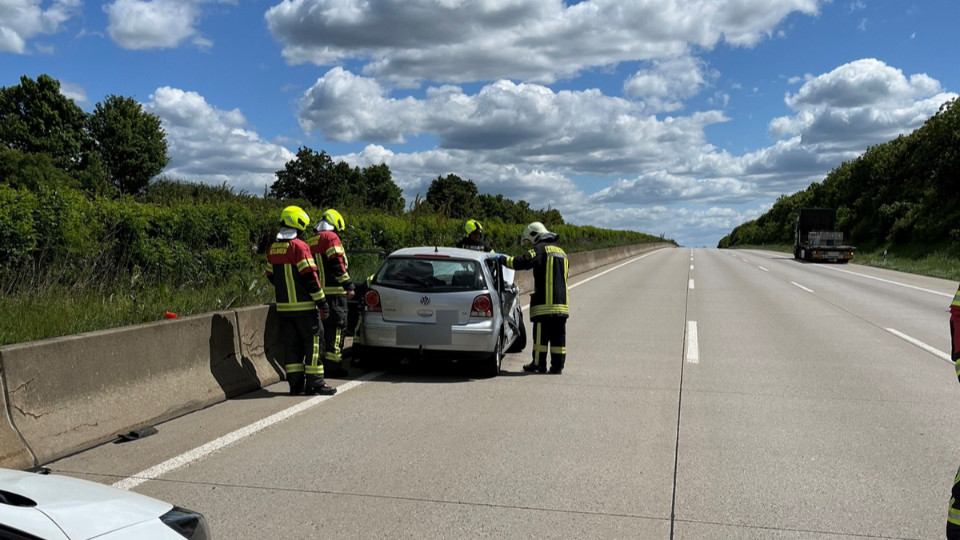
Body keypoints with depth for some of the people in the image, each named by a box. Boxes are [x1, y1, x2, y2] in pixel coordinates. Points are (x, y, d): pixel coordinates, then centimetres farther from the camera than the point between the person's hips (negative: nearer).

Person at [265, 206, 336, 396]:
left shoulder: (273, 248, 10)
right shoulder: (299, 246, -13)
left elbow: (271, 276, 18)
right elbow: (309, 276, -16)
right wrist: (321, 301, -10)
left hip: (283, 307, 7)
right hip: (304, 306, -7)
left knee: (292, 345, 11)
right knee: (313, 342, 1)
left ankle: (295, 383, 13)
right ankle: (315, 382, 2)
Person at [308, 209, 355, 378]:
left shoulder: (310, 242, 19)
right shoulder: (331, 237, -7)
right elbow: (337, 264, -16)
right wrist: (348, 286, -13)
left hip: (318, 292, 8)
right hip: (334, 291, -8)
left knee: (325, 326, 14)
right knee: (337, 326, -4)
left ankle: (323, 363, 17)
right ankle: (333, 365, -6)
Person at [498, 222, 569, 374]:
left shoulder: (540, 249, -5)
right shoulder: (561, 252, 22)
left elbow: (520, 262, -17)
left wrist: (502, 258, -3)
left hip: (545, 301, -7)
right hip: (562, 301, 7)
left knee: (541, 334, 0)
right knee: (558, 335, 8)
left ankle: (539, 364, 4)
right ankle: (557, 365, 9)